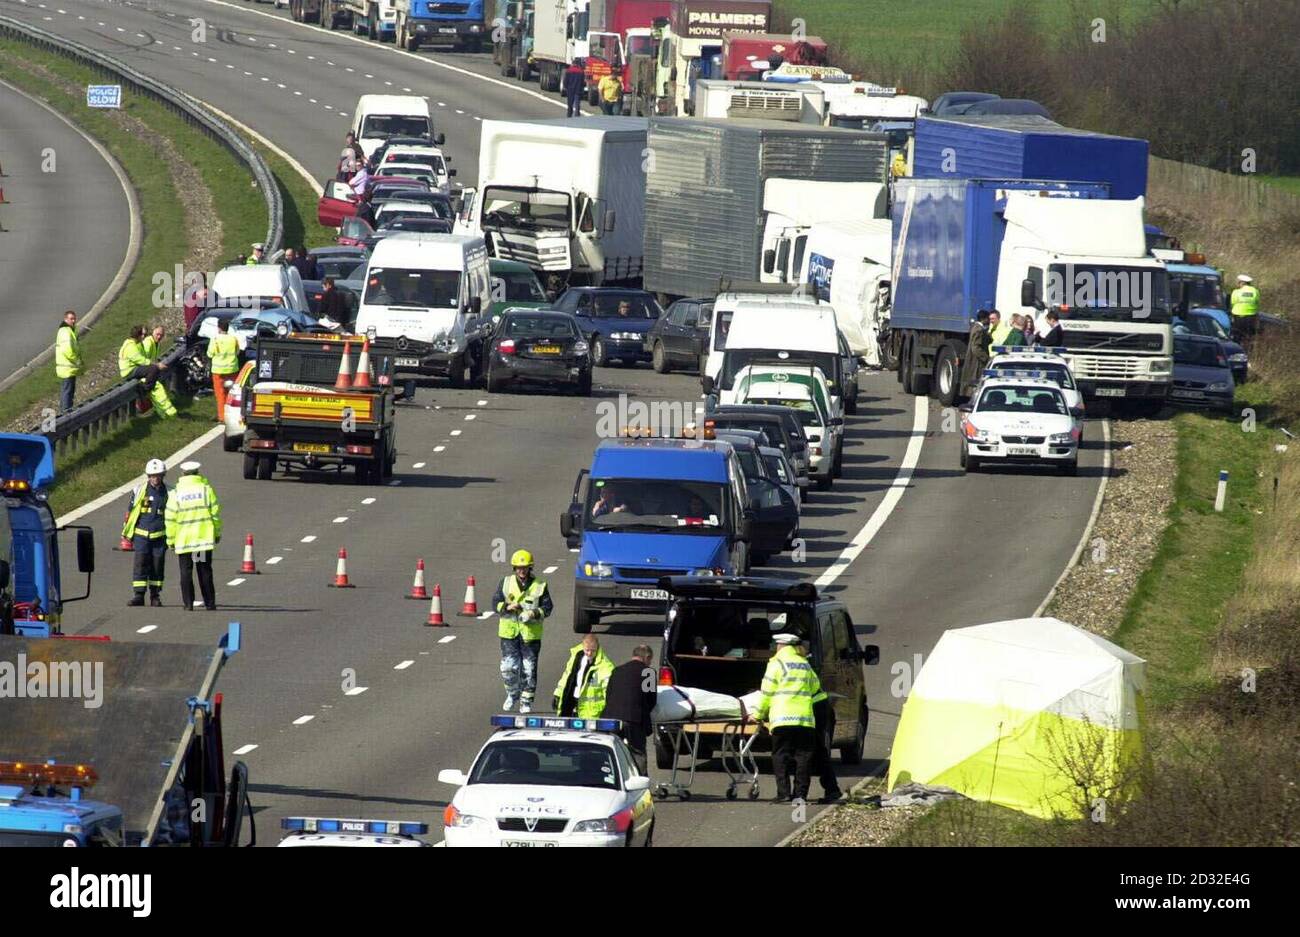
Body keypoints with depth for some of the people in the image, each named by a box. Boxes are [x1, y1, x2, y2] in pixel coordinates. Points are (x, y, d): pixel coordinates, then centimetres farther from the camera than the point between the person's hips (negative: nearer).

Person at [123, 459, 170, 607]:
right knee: (140, 563, -7)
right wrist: (126, 534, 9)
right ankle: (139, 595, -6)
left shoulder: (168, 493, 4)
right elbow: (131, 512, 9)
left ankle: (155, 596, 15)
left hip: (160, 535, 1)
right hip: (141, 535, -1)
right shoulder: (139, 491, 3)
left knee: (157, 566, 5)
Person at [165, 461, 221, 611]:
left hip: (183, 540, -1)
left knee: (186, 572, 5)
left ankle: (188, 603, 1)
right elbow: (215, 512, -1)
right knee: (205, 571, 8)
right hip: (204, 537, 1)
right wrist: (217, 533, 10)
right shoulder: (206, 489, -1)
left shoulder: (176, 493, -2)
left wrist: (171, 539, 5)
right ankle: (209, 603, 9)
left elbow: (170, 519, -3)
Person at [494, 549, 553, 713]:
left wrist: (535, 613, -19)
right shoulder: (506, 583, 3)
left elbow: (547, 607, 1)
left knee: (529, 668, 2)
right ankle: (512, 694, 26)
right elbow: (496, 603, 3)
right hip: (509, 632, 1)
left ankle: (526, 700, 14)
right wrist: (507, 607, -17)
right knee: (508, 667, 2)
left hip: (530, 633, -1)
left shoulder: (539, 586, -1)